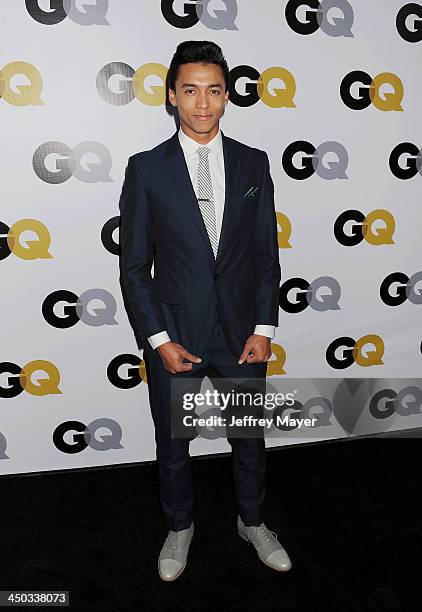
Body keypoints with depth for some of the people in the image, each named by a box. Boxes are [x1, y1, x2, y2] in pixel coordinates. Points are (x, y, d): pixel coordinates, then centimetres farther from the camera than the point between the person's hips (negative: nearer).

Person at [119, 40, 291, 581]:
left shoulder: (253, 164, 1)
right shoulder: (146, 169, -5)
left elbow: (266, 253, 3)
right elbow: (134, 267, -5)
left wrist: (264, 327, -4)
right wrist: (159, 340, -11)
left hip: (242, 332, 2)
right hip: (174, 334, -1)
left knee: (250, 438, 18)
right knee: (172, 444, 16)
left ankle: (252, 522, 45)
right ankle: (179, 527, 43)